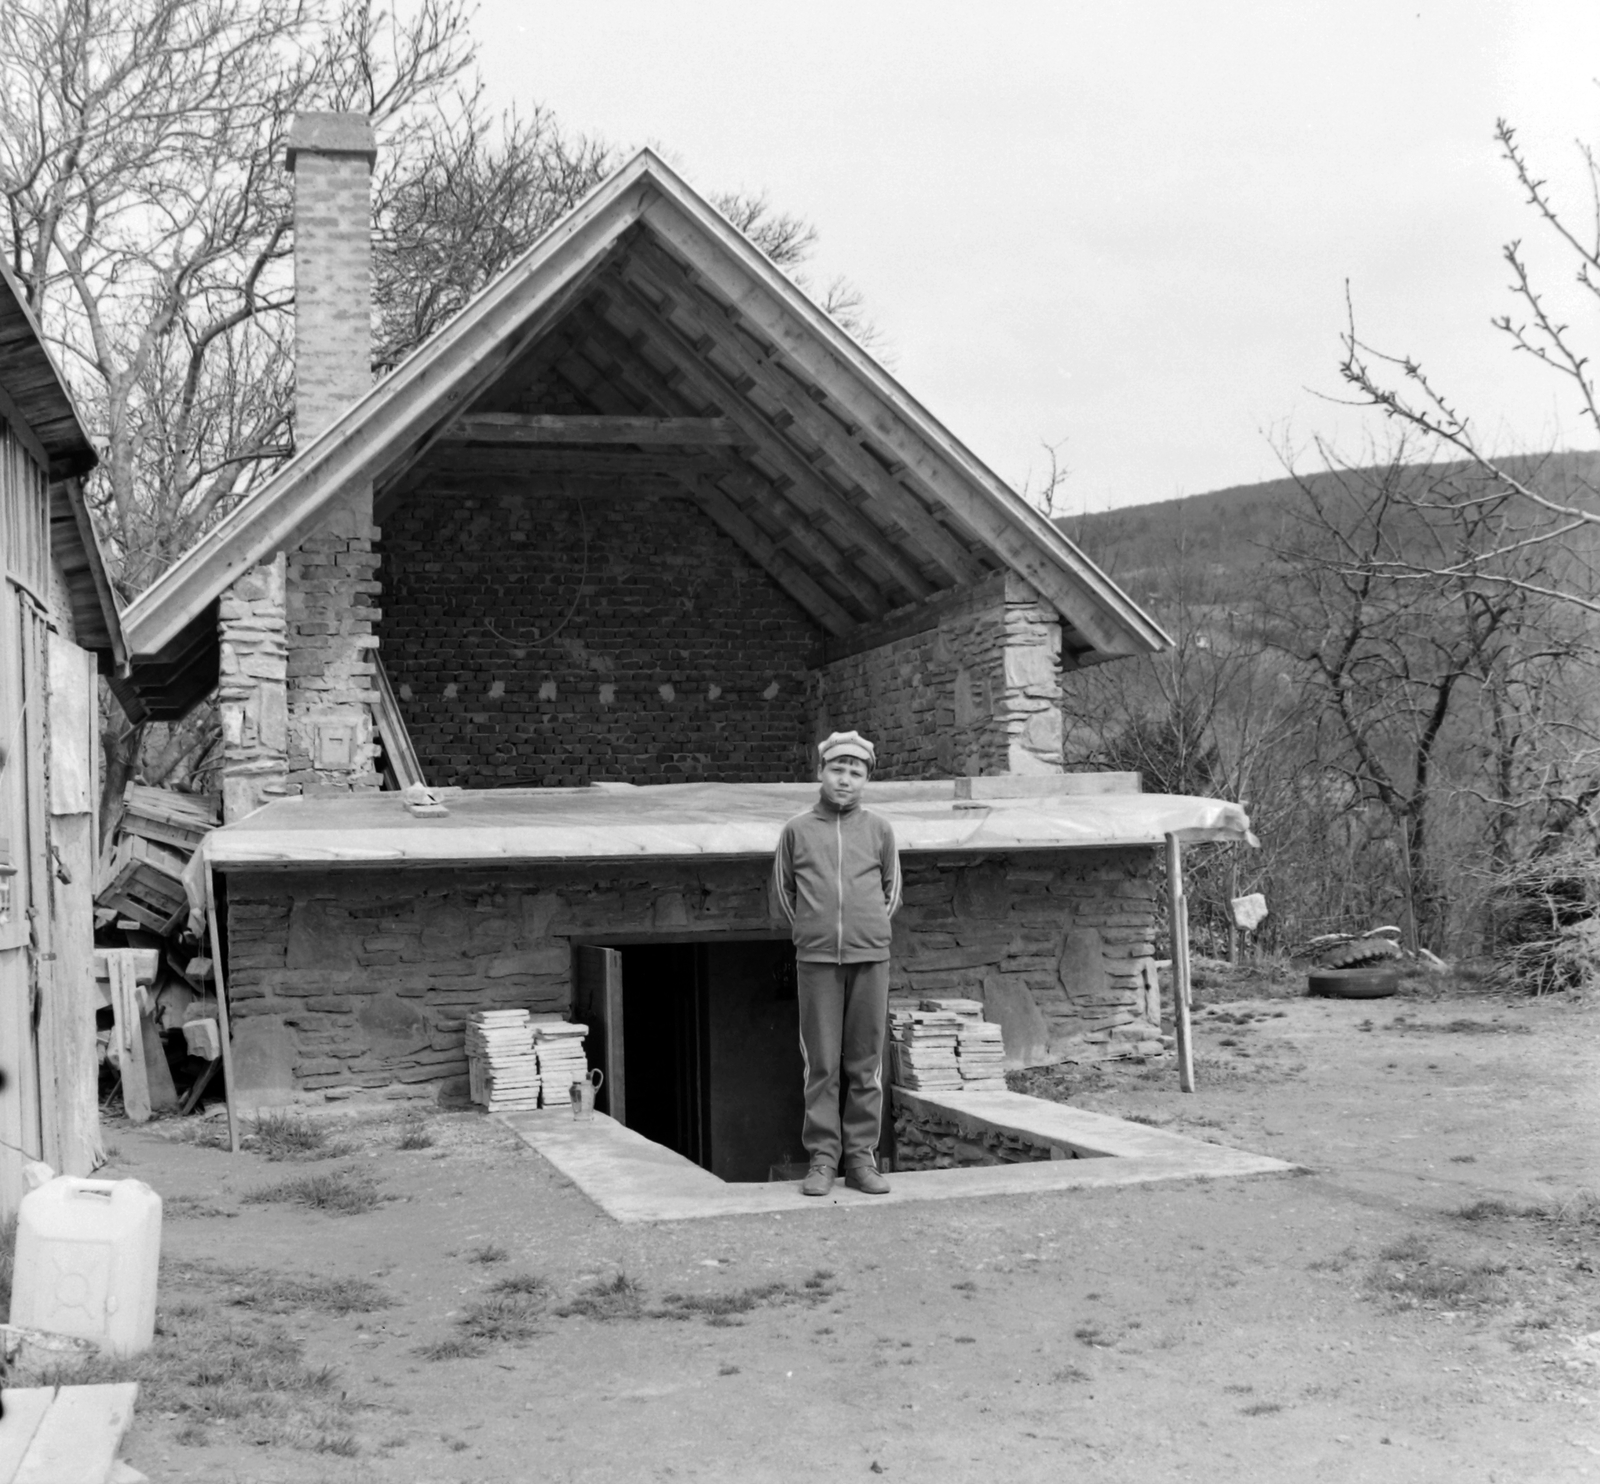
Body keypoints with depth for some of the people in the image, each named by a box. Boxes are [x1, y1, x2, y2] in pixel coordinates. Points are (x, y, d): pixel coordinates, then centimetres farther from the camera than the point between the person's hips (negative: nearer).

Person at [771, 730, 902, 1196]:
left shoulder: (878, 829, 7)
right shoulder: (797, 830, 5)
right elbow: (783, 890, 15)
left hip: (870, 959, 1)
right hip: (816, 960, -1)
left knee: (865, 1064, 3)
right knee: (821, 1063, 0)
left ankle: (861, 1157, 9)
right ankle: (821, 1158, 6)